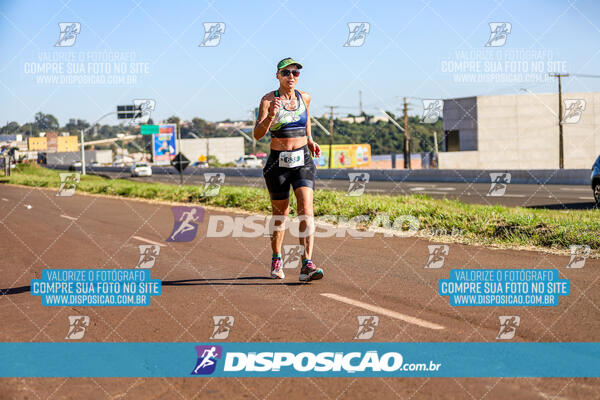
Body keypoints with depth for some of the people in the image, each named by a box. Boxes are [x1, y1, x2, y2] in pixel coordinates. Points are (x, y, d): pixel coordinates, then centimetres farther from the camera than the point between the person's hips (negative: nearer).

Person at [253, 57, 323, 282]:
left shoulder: (304, 98, 4)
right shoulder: (269, 100, -7)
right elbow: (258, 134, -15)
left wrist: (310, 141, 9)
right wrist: (270, 116, -32)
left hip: (302, 160, 2)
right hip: (278, 162, -2)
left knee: (306, 210, -14)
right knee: (280, 213, 10)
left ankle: (307, 265, -19)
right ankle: (276, 260, 33)